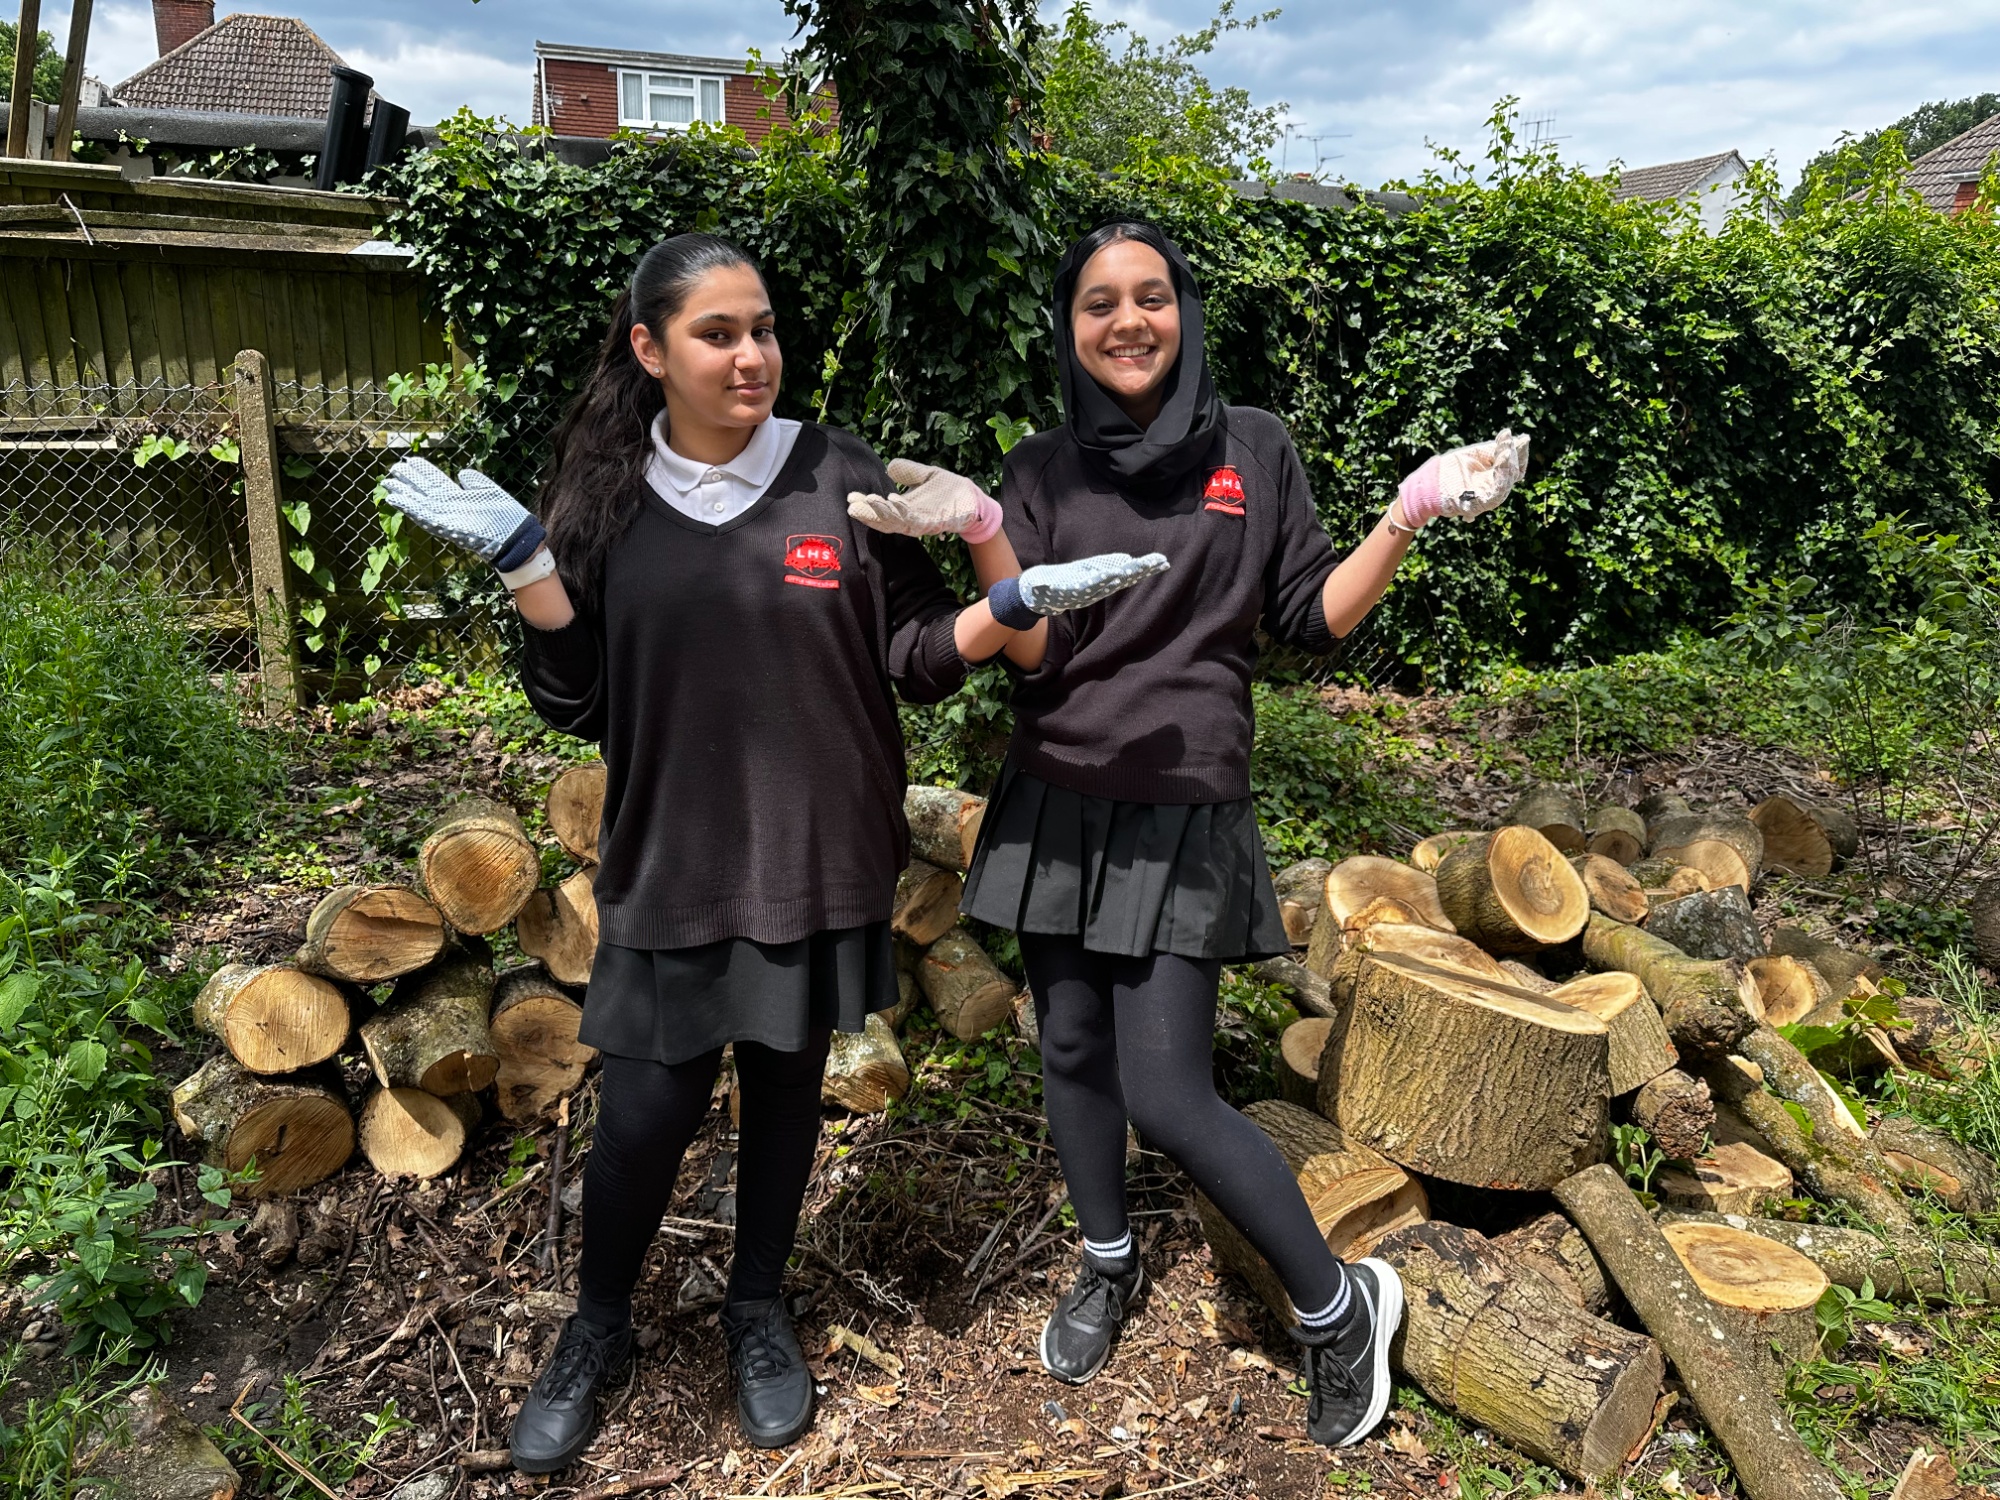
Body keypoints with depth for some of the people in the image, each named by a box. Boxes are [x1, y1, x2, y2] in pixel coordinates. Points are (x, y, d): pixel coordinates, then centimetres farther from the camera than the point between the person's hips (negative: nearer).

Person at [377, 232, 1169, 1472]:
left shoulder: (843, 479, -6)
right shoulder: (606, 497, -2)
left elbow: (919, 658, -2)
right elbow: (574, 699, -2)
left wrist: (1017, 596, -18)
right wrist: (522, 563, -14)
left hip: (816, 856, 0)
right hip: (672, 864, 0)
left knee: (786, 1087, 15)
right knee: (647, 1114, 5)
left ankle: (759, 1309, 40)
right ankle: (598, 1326, 34)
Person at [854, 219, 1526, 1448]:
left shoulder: (1253, 448, 2)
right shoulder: (1043, 470, 4)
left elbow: (1314, 619, 2)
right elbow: (1030, 650, -4)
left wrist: (1408, 519, -11)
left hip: (1185, 808, -3)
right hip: (1055, 802, 3)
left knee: (1167, 1094, -7)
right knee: (1074, 1049, 13)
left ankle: (1340, 1305, 16)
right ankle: (1110, 1266, 39)